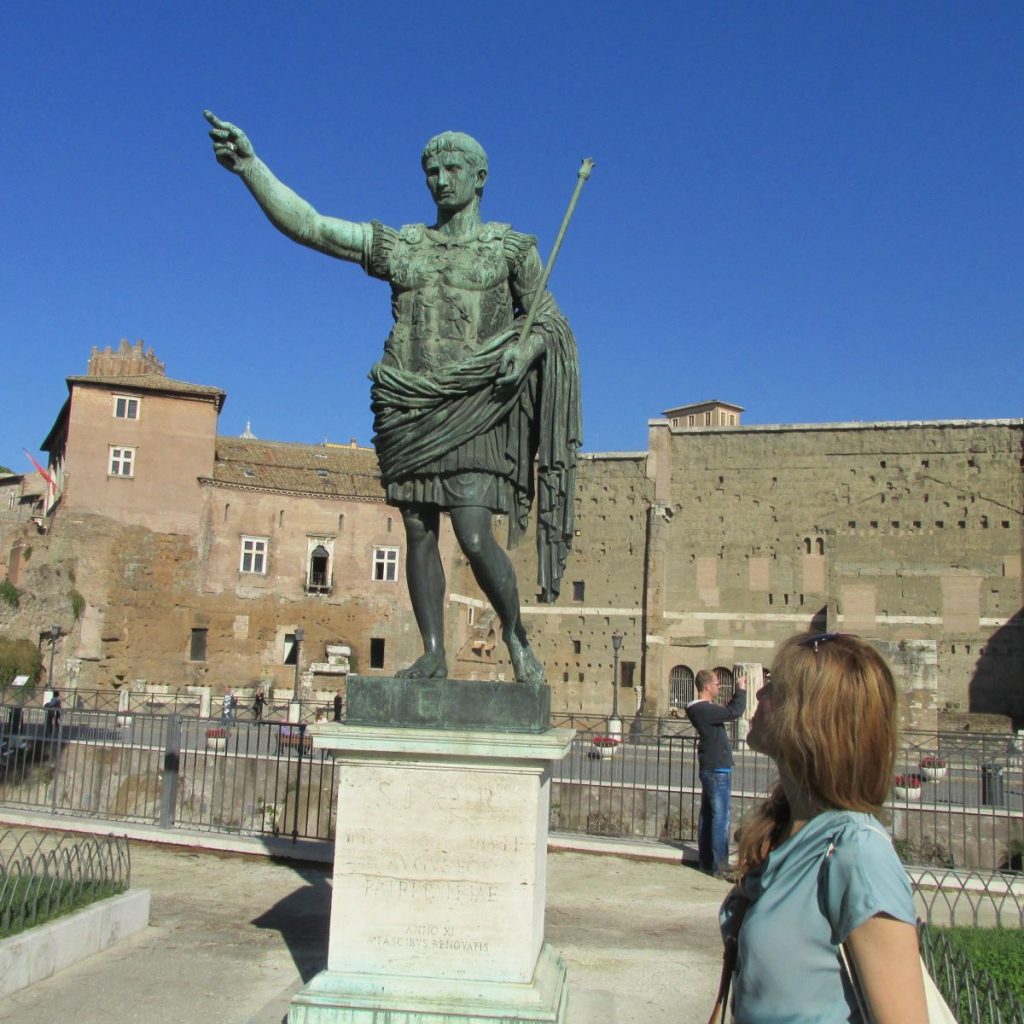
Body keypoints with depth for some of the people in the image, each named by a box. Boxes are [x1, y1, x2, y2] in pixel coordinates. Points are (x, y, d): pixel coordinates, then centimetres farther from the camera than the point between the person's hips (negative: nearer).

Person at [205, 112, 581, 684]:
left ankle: (515, 635, 8)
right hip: (408, 407, 3)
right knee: (419, 533, 2)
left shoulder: (512, 248, 8)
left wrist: (526, 349, -13)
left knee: (475, 537, -14)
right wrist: (250, 164, -2)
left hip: (472, 408, -3)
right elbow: (306, 225, 8)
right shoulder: (399, 245, 13)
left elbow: (547, 320, 10)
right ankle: (433, 653, 10)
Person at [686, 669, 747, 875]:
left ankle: (706, 861, 21)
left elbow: (727, 711, 23)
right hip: (718, 769, -10)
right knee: (720, 817, -6)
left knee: (707, 815, 13)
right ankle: (719, 865, -4)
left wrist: (739, 692, 14)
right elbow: (734, 712, -26)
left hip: (709, 769, 10)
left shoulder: (702, 708, 11)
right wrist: (741, 690, -13)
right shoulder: (704, 709, -21)